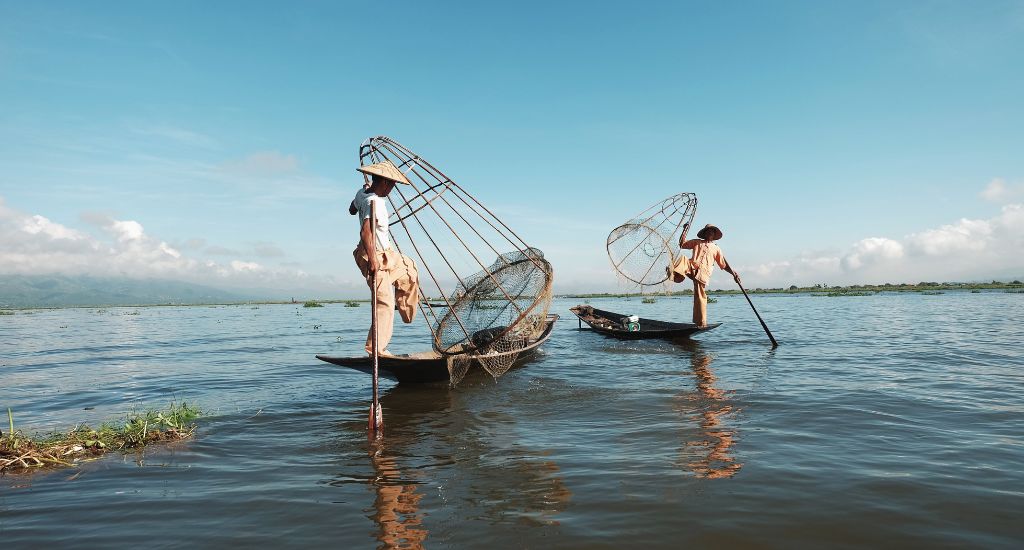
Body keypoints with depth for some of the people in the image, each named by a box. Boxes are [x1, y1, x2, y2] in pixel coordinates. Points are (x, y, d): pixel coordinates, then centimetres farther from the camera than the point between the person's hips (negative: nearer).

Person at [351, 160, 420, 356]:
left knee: (409, 270, 28)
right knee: (385, 303, -5)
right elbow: (365, 232, -37)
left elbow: (352, 210, 24)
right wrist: (372, 260, -35)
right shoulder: (375, 202, -26)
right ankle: (376, 348, 2)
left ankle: (408, 314, 38)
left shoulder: (361, 193, 2)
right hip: (376, 256, -10)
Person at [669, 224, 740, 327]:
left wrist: (733, 273, 8)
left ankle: (701, 323, -7)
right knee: (683, 259, -32)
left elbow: (724, 264, 22)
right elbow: (681, 244, 20)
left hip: (704, 272, -1)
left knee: (700, 296, -11)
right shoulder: (696, 242, 26)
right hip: (693, 266, 1)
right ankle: (675, 274, -60)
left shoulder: (716, 248, 25)